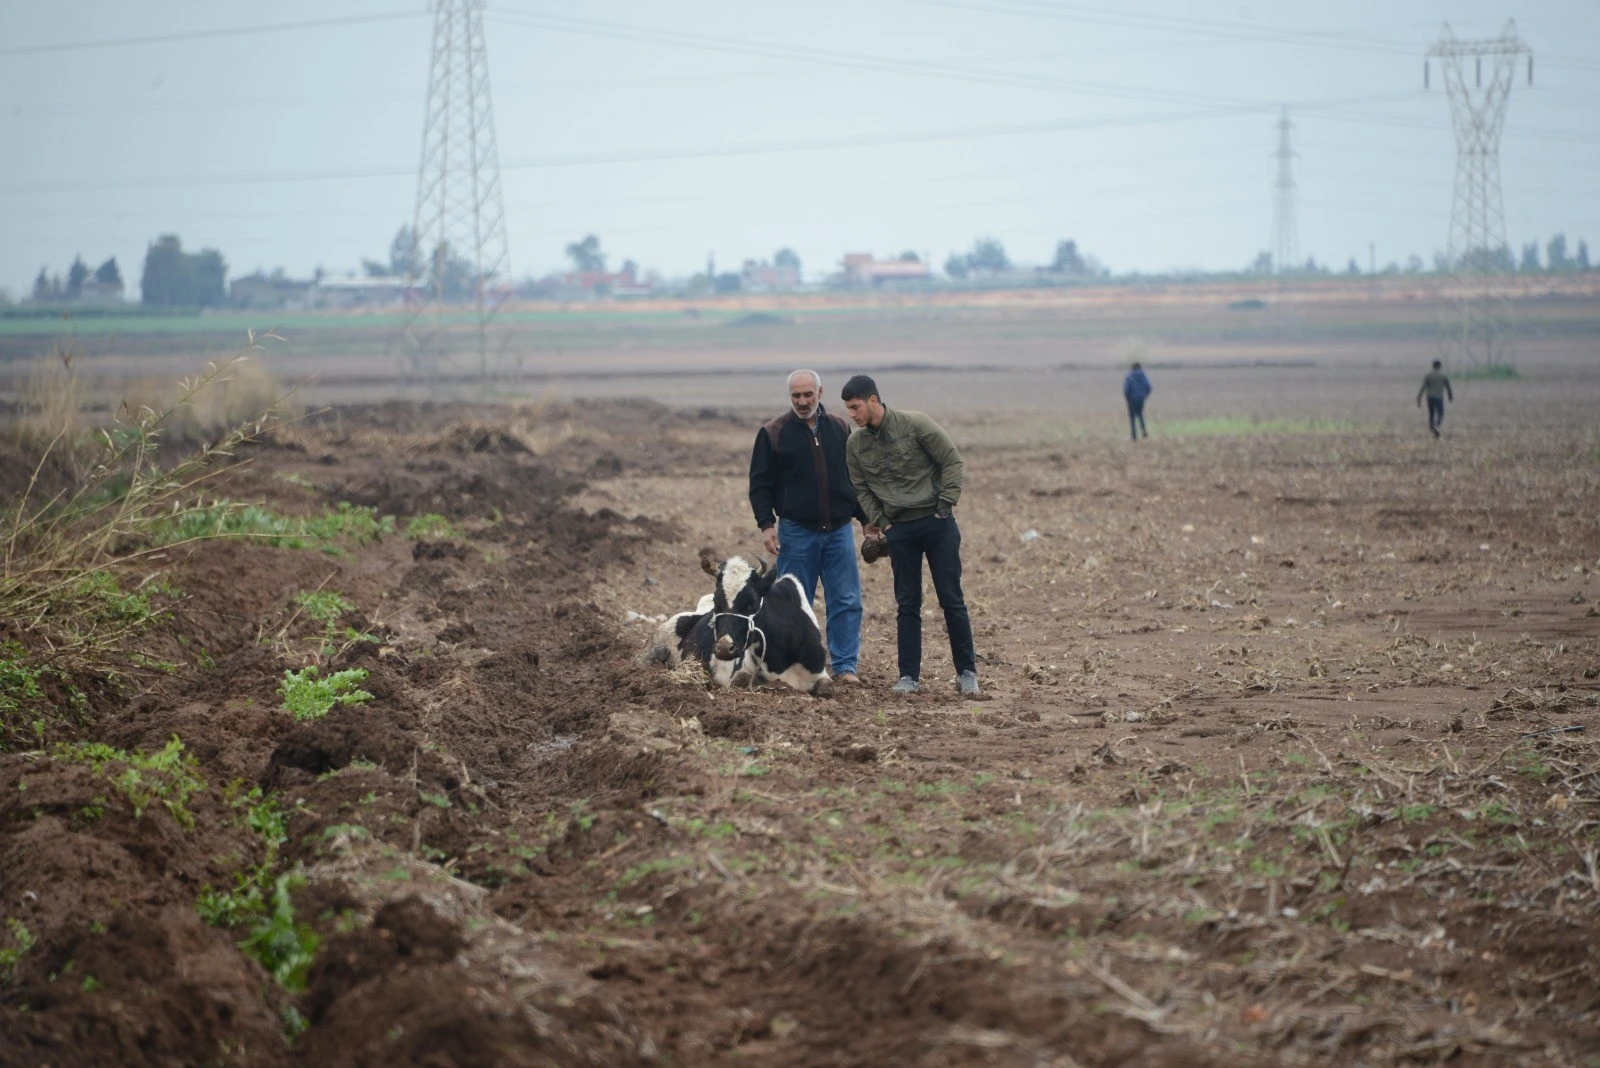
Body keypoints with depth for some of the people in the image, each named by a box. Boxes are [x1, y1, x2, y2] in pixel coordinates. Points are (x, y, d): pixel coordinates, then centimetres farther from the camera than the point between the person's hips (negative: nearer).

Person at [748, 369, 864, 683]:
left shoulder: (841, 429, 8)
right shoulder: (773, 433, 0)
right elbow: (760, 484, 0)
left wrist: (866, 518, 11)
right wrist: (766, 524, -9)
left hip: (839, 530, 2)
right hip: (796, 532, -2)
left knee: (847, 601, -2)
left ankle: (845, 666, 3)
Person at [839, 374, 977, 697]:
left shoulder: (915, 425, -10)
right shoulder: (855, 445, 2)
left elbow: (952, 461, -7)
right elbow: (861, 489, 10)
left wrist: (945, 505, -10)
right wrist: (878, 521, -2)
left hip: (937, 524, -3)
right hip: (899, 529, 3)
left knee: (952, 600, 1)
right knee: (907, 604, 3)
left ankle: (967, 672, 9)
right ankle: (909, 676, 8)